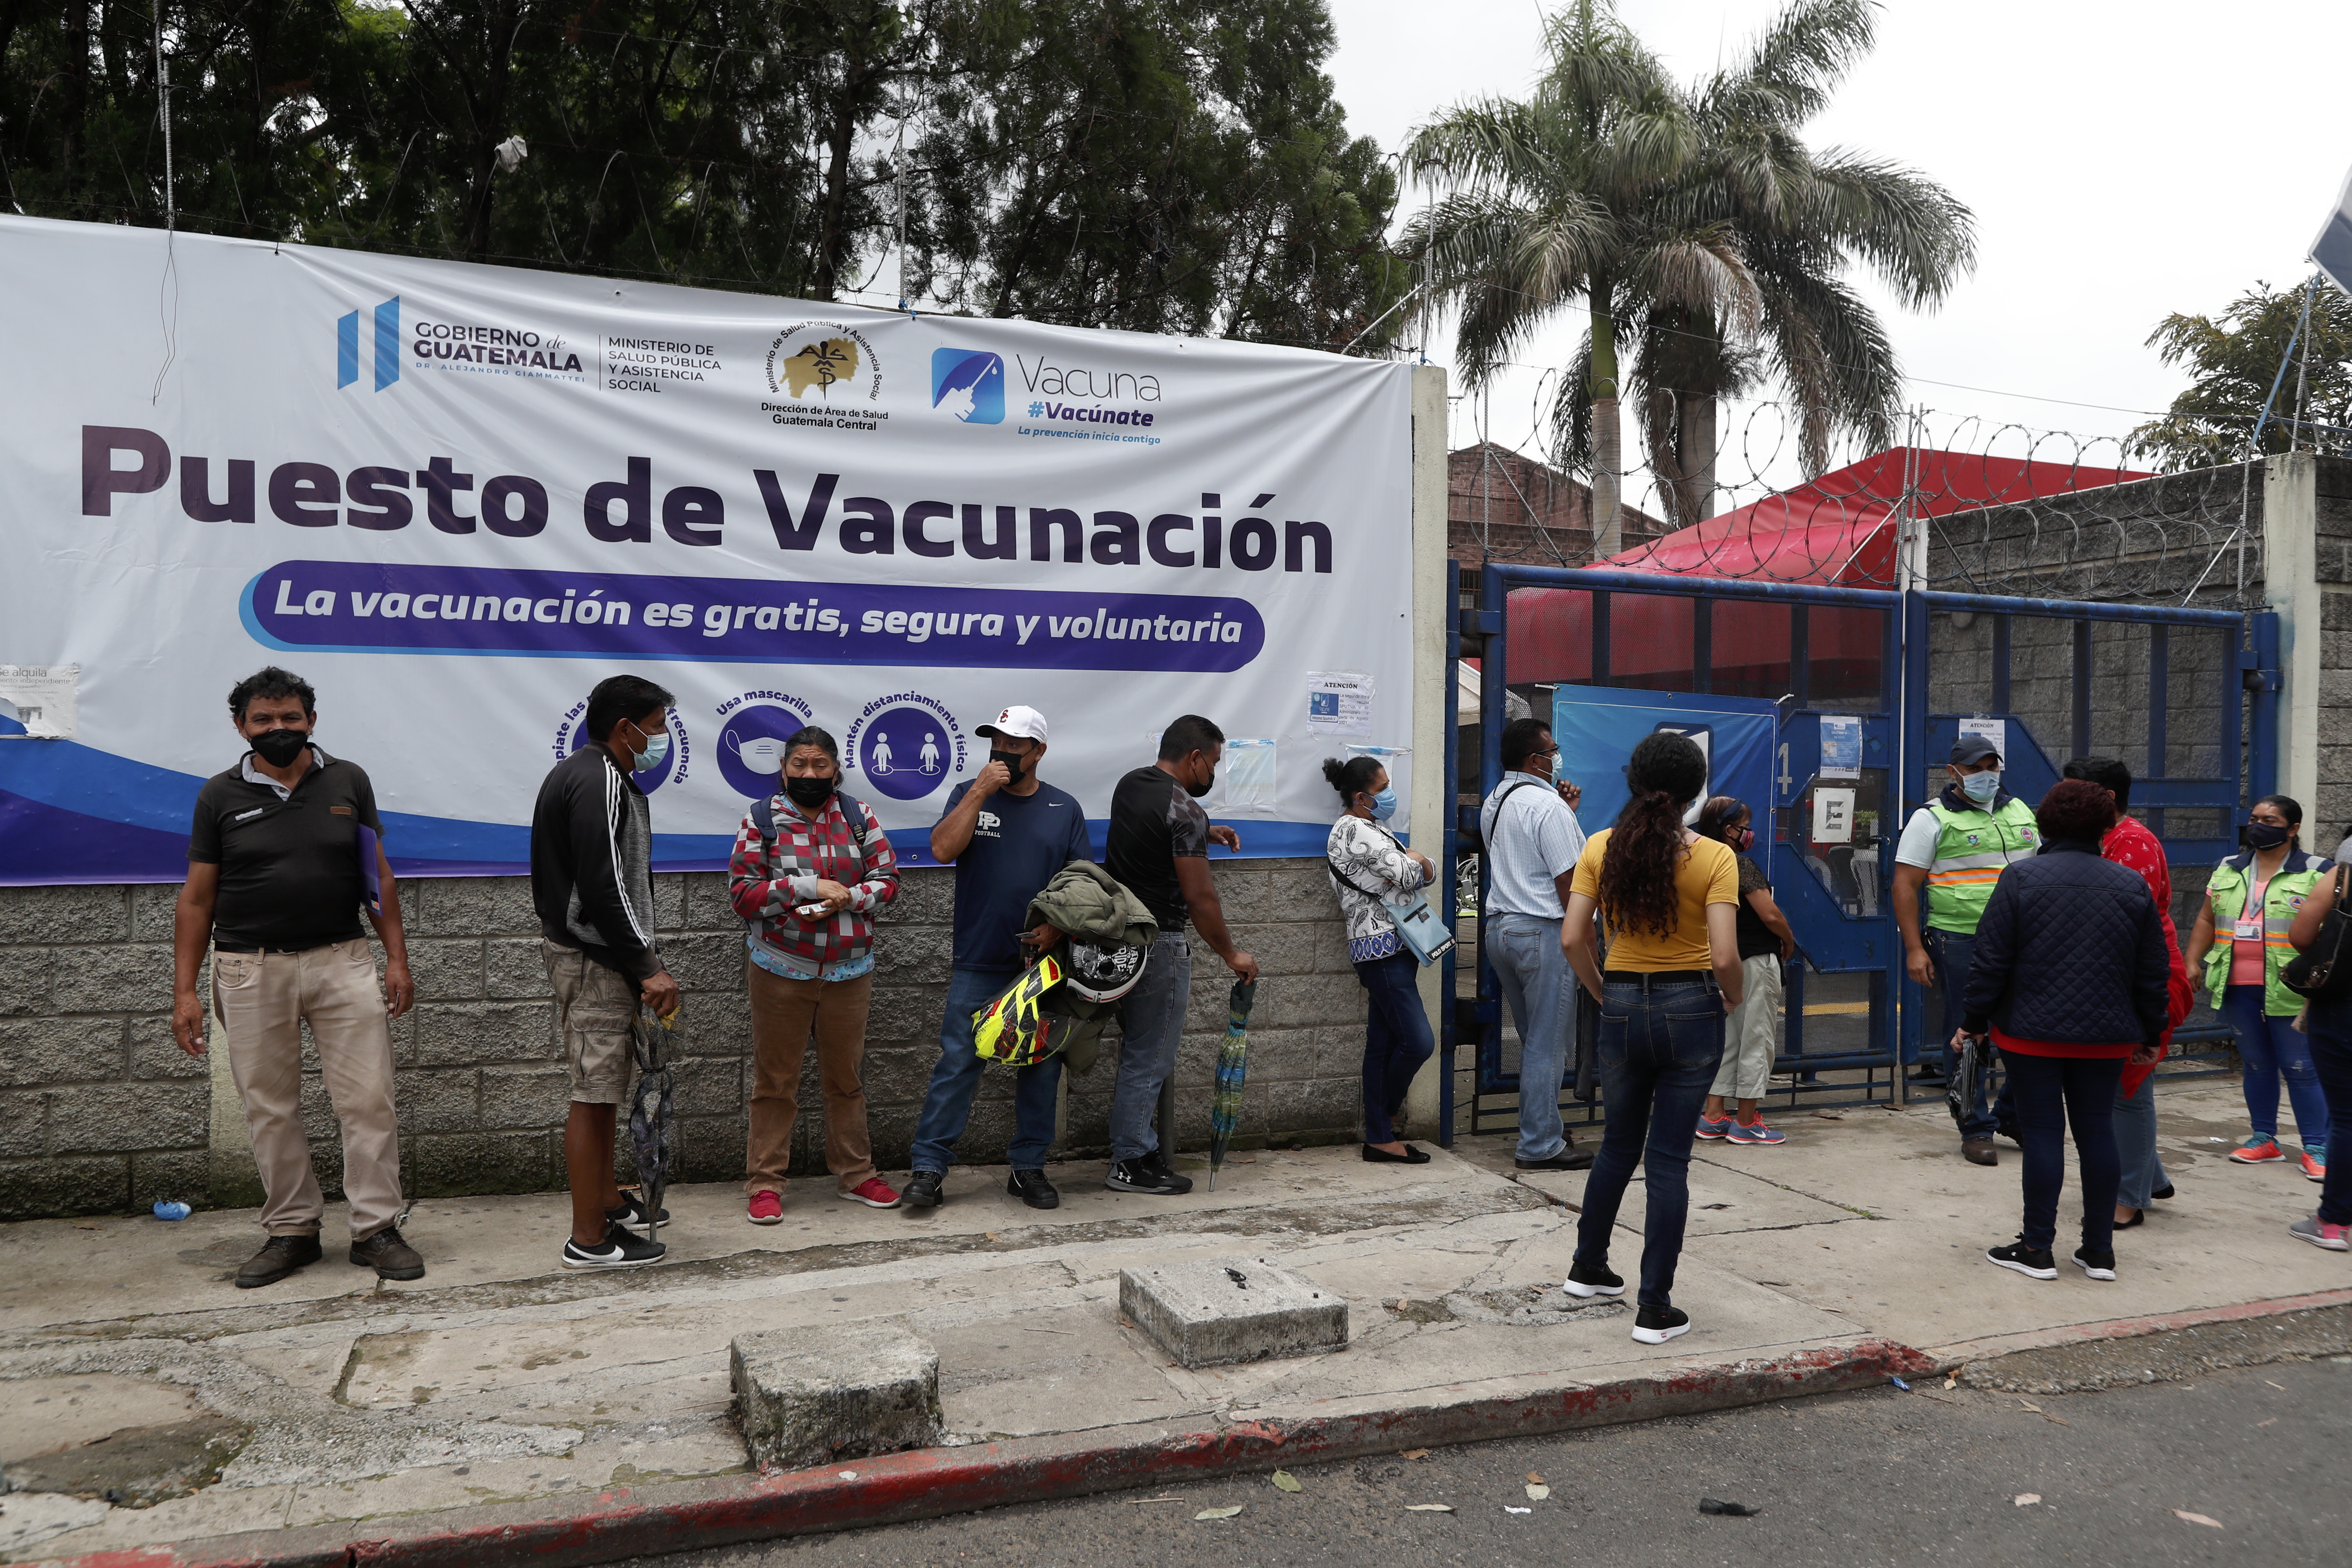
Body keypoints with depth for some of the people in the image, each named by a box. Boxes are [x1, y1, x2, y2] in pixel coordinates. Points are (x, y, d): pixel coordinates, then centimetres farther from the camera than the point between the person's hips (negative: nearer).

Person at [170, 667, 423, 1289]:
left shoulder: (347, 782, 5)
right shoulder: (220, 795, 3)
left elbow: (378, 877, 8)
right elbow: (196, 898, 4)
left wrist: (397, 958, 2)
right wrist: (184, 991, -1)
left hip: (342, 961, 0)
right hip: (251, 972, 0)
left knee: (369, 1099, -3)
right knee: (270, 1109, 7)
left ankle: (376, 1228, 6)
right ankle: (292, 1231, 20)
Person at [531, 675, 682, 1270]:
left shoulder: (579, 775, 16)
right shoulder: (601, 783, -18)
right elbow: (606, 890, -25)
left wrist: (641, 964, 17)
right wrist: (648, 968, -19)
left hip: (585, 952, 11)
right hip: (594, 959, -11)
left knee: (603, 1087, 19)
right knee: (594, 1094, -5)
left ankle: (609, 1201, 32)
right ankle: (589, 1239, 2)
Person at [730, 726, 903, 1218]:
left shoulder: (858, 816, 5)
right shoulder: (761, 820, -2)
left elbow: (887, 878, 3)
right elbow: (742, 893, -8)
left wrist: (846, 898, -17)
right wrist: (810, 887, -17)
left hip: (849, 971, 3)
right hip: (781, 971, -2)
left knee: (846, 1077, 13)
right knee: (775, 1080, 4)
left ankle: (854, 1174, 25)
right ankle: (764, 1183, 14)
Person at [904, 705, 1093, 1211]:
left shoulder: (1064, 808, 7)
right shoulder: (969, 795, 4)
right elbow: (943, 849, -12)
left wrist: (1059, 924, -12)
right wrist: (980, 791, -14)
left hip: (1044, 961, 2)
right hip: (977, 964, -2)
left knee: (1042, 1067, 8)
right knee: (957, 1065, -4)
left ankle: (1028, 1167, 20)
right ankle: (928, 1168, 4)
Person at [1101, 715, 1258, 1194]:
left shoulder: (1130, 785, 8)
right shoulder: (1185, 810, -18)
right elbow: (1200, 898, -19)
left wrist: (1204, 834, 25)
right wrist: (1232, 954, -8)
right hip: (1159, 946, -9)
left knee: (1141, 1050, 18)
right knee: (1149, 1058, 0)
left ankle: (1142, 1144, 26)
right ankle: (1131, 1165, 8)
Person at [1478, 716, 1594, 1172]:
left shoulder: (1493, 804, 13)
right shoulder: (1547, 805, -14)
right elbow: (1569, 881, -16)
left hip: (1500, 928, 9)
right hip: (1542, 932, -9)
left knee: (1534, 1040, 18)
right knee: (1548, 1044, -2)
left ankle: (1541, 1130, 25)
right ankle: (1541, 1146, 3)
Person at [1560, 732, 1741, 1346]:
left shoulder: (1602, 848, -3)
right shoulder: (1713, 858, -11)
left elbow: (1573, 938, -7)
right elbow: (1724, 957, -17)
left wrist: (1601, 991, 9)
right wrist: (1733, 997, 3)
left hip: (1622, 1008, 3)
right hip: (1691, 1011, -3)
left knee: (1618, 1146, 22)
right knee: (1668, 1158, 4)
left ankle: (1588, 1267, 36)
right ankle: (1655, 1309, 9)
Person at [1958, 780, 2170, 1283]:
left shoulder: (2021, 878, -8)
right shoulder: (2133, 886, 4)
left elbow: (1992, 960, -9)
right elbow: (2153, 971, 8)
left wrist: (1973, 1021, 0)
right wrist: (2151, 1034, 17)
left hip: (2032, 1032, -3)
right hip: (2106, 1035, 3)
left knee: (2042, 1130, 1)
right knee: (2097, 1130, 10)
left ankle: (2037, 1248, 6)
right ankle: (2099, 1250, 16)